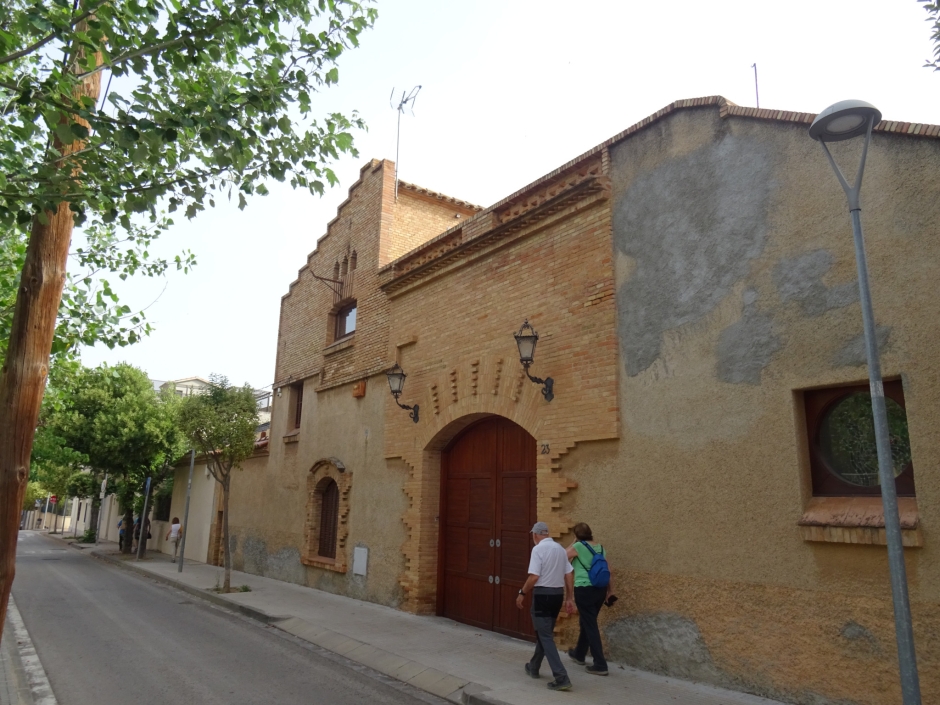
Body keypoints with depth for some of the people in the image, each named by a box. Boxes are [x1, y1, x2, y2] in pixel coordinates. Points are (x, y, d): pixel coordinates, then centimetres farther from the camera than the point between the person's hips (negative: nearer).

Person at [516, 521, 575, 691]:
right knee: (545, 632, 21)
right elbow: (569, 576, 8)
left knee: (545, 636, -3)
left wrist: (522, 593, -6)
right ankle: (533, 667, 36)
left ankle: (561, 677, -10)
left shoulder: (538, 549, -13)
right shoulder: (560, 549, 8)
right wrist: (569, 598, 14)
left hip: (543, 594, -8)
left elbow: (534, 577, -19)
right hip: (558, 594, 8)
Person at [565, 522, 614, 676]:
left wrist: (573, 543, 7)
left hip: (584, 589, -7)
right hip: (600, 589, 7)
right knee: (587, 622, 22)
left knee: (590, 625, 0)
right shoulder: (600, 548, 8)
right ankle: (579, 654, 39)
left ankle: (600, 665, 0)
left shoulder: (578, 547, -9)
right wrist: (610, 589, 19)